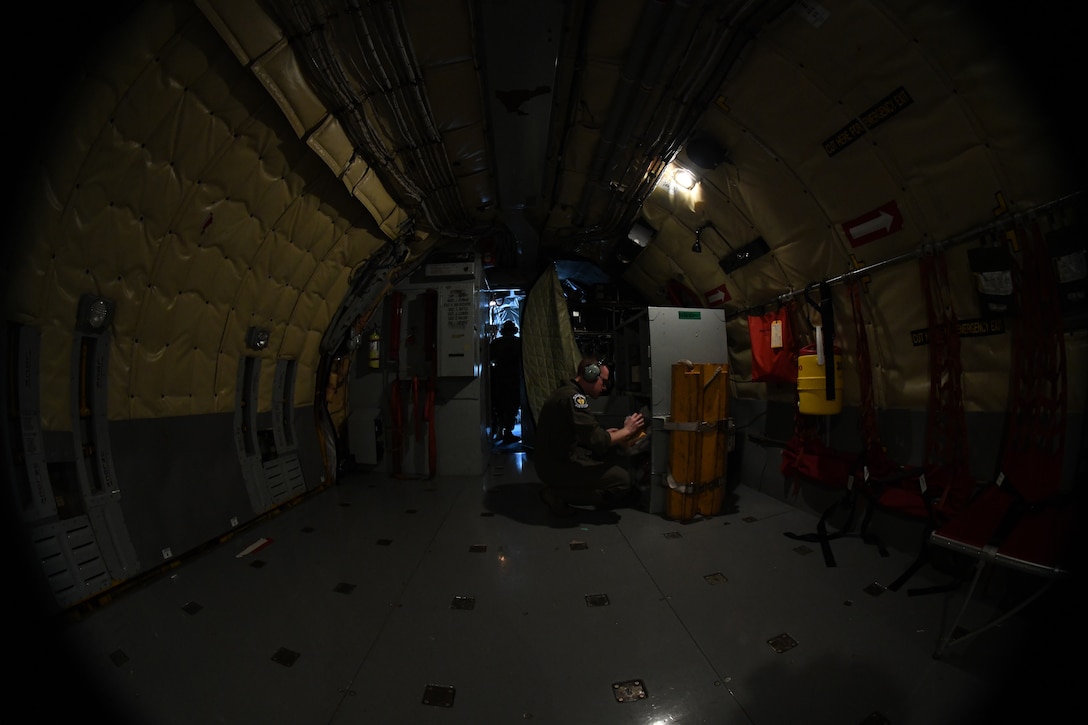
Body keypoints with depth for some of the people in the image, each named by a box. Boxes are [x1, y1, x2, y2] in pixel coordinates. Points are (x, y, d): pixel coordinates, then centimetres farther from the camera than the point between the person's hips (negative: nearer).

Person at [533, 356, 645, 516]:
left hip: (556, 460, 10)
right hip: (558, 467, -10)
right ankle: (559, 495, -7)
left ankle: (561, 490, 4)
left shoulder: (567, 392, 14)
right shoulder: (573, 397, -18)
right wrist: (626, 431, -5)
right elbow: (597, 441, -21)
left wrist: (607, 434, 8)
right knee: (622, 479, -10)